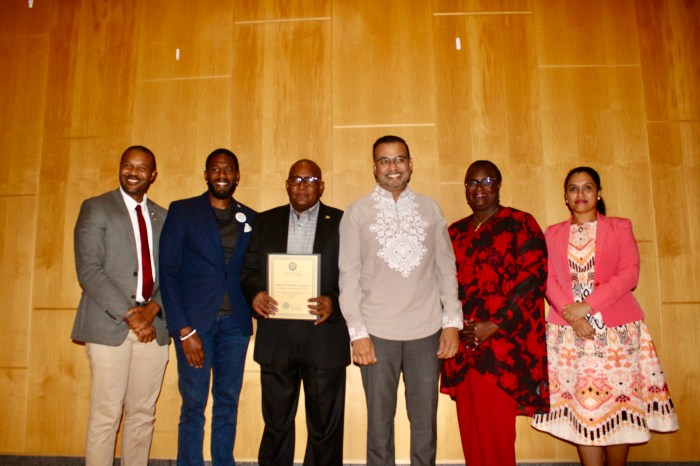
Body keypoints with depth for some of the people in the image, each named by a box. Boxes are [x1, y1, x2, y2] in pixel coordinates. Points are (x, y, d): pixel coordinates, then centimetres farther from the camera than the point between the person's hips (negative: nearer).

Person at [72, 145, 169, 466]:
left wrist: (152, 309, -8)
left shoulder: (162, 217, 14)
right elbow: (89, 270, -9)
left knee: (143, 414, 9)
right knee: (106, 415, -1)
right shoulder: (96, 208, 2)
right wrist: (129, 315, -14)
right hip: (110, 325, -4)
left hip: (153, 326, 4)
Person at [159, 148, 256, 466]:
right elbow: (168, 271, -3)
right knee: (193, 406, 2)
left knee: (228, 404, 9)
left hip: (235, 322, 3)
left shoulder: (250, 219, 9)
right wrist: (184, 328, -10)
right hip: (194, 321, -2)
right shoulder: (182, 211, 2)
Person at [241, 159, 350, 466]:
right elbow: (249, 269, 9)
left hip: (324, 339, -2)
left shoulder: (341, 223, 2)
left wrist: (333, 302, -19)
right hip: (275, 338, 2)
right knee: (276, 423, 14)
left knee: (325, 426, 10)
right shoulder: (265, 221, 11)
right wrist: (254, 293, -11)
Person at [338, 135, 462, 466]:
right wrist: (357, 332, -6)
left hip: (426, 330, 2)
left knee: (425, 420, 10)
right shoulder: (357, 212, 1)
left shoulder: (430, 208, 7)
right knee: (380, 420, 9)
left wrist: (452, 322, 3)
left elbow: (446, 267, 8)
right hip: (377, 331, -1)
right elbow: (349, 275, -1)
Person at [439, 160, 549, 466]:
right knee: (469, 428, 9)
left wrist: (493, 326, -14)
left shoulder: (520, 224, 0)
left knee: (495, 431, -3)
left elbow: (533, 278, -9)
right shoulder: (455, 232, 15)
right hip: (463, 344, 5)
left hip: (503, 345, -5)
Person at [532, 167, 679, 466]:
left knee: (618, 403, 0)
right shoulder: (553, 234, 13)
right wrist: (571, 313, -14)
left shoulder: (620, 227, 9)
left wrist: (587, 305, -14)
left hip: (616, 330, -1)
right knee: (580, 405, 0)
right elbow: (548, 280, 3)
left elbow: (629, 274, -4)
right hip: (569, 331, 1)